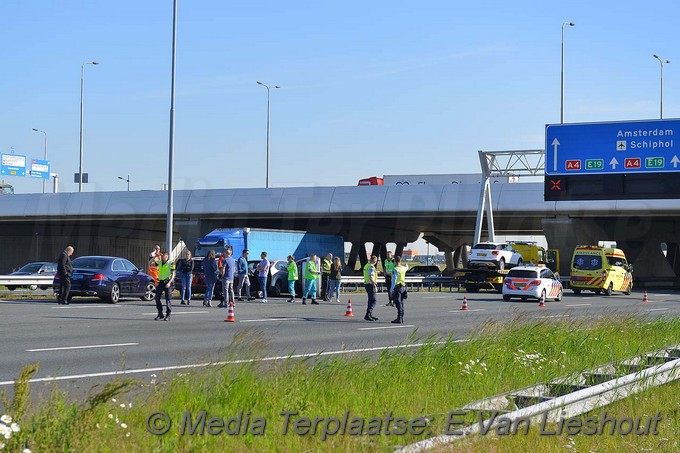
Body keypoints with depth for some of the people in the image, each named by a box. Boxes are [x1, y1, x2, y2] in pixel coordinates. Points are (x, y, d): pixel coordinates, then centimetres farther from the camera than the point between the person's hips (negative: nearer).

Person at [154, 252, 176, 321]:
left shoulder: (170, 263, -7)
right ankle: (160, 314, 10)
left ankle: (168, 315, 3)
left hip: (168, 282, -6)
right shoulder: (160, 263, 11)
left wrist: (169, 282, -20)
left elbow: (173, 274, -10)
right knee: (157, 298, 1)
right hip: (161, 282, 6)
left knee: (168, 299, -3)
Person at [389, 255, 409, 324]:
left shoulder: (395, 270, -14)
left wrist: (391, 290, -16)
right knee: (401, 303, 14)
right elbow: (406, 268, 35)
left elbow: (394, 281, -18)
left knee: (398, 303, -9)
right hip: (403, 287, 7)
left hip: (397, 287, -7)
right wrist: (406, 265, 59)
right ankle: (401, 318, 19)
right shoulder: (403, 268, 8)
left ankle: (399, 318, -13)